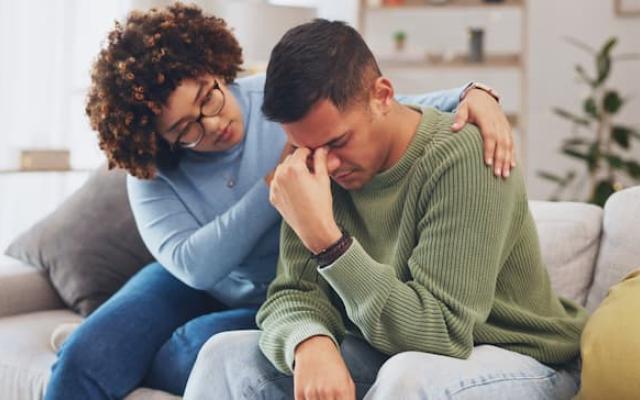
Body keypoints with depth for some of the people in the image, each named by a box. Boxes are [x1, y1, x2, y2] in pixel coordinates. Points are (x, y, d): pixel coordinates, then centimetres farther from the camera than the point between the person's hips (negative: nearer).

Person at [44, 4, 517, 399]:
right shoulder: (151, 170, -12)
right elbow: (195, 266, -24)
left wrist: (473, 94, -33)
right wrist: (279, 181, -30)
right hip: (192, 289, 1)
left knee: (203, 347, -29)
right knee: (84, 359, -21)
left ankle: (118, 355, -3)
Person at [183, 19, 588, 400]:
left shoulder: (462, 159, -25)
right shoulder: (320, 166, -8)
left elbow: (437, 333, -29)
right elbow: (293, 294, -9)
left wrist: (324, 237, -37)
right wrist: (311, 344, -32)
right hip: (389, 356, 5)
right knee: (226, 355, -11)